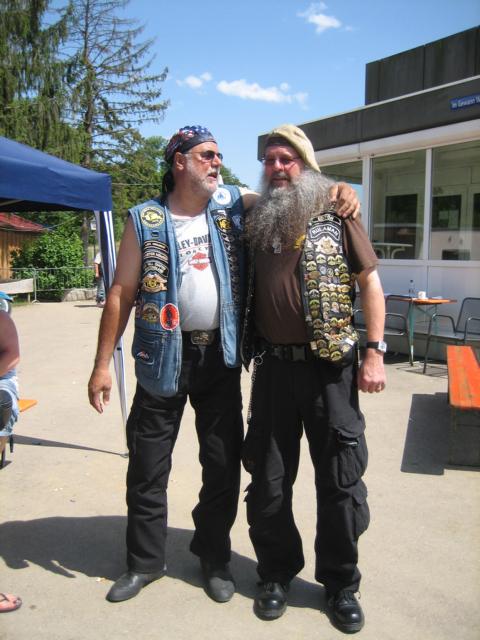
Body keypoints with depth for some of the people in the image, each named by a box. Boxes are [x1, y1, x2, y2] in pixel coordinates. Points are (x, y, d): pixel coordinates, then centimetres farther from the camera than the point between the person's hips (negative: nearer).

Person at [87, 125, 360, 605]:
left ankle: (215, 557, 33)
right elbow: (121, 292, -3)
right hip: (164, 356, -2)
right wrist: (102, 364, -5)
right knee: (148, 466, 8)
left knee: (223, 463, 11)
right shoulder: (145, 219, -2)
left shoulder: (232, 205, 5)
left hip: (220, 355, 2)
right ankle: (144, 561, 30)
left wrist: (335, 189, -8)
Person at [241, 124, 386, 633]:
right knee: (268, 480, 11)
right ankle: (276, 573, 33)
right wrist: (250, 352, 7)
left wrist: (375, 352, -7)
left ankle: (340, 583, 28)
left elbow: (370, 282, -1)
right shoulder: (255, 221, 9)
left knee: (341, 480, 7)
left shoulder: (335, 215, 0)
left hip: (331, 367, -2)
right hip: (273, 366, 3)